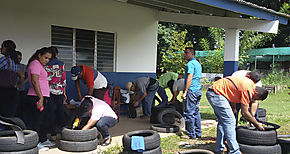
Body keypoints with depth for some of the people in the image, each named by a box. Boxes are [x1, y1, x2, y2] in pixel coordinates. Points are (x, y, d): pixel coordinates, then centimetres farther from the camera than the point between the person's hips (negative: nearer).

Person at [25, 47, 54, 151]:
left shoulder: (39, 65, 20)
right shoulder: (35, 64, -11)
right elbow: (34, 81, -21)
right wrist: (41, 98, -23)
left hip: (42, 97, 11)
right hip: (37, 98, -11)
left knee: (44, 120, 16)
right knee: (37, 121, -6)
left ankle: (43, 140, 27)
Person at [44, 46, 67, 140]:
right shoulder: (61, 64, 0)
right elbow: (63, 79, 0)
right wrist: (64, 92, 7)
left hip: (48, 90, 0)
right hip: (59, 90, 0)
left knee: (51, 112, 4)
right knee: (60, 111, 12)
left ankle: (53, 134, 6)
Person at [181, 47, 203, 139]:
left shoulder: (190, 64, -12)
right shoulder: (198, 63, 18)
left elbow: (189, 78, -20)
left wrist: (185, 92, -21)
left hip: (192, 91, -10)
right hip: (198, 90, 10)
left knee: (189, 113, -4)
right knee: (196, 112, 14)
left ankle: (191, 134, 0)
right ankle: (198, 133, 18)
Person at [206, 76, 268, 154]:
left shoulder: (251, 83, 11)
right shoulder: (248, 90, -17)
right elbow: (244, 112, -12)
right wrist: (257, 124, 0)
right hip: (216, 93, -11)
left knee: (222, 122, 15)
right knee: (229, 122, -9)